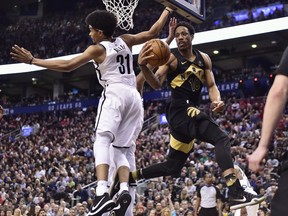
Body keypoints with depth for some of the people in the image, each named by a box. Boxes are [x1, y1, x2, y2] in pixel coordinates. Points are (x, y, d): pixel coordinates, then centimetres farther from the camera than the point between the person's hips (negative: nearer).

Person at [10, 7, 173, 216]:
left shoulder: (97, 49, 5)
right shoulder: (125, 40, 20)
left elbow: (67, 66, -1)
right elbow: (153, 33, 27)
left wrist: (32, 60, 3)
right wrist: (167, 10, 42)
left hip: (115, 93, -7)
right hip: (133, 96, 7)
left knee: (102, 142, -18)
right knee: (120, 150, 12)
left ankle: (102, 193, -40)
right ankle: (124, 191, -12)